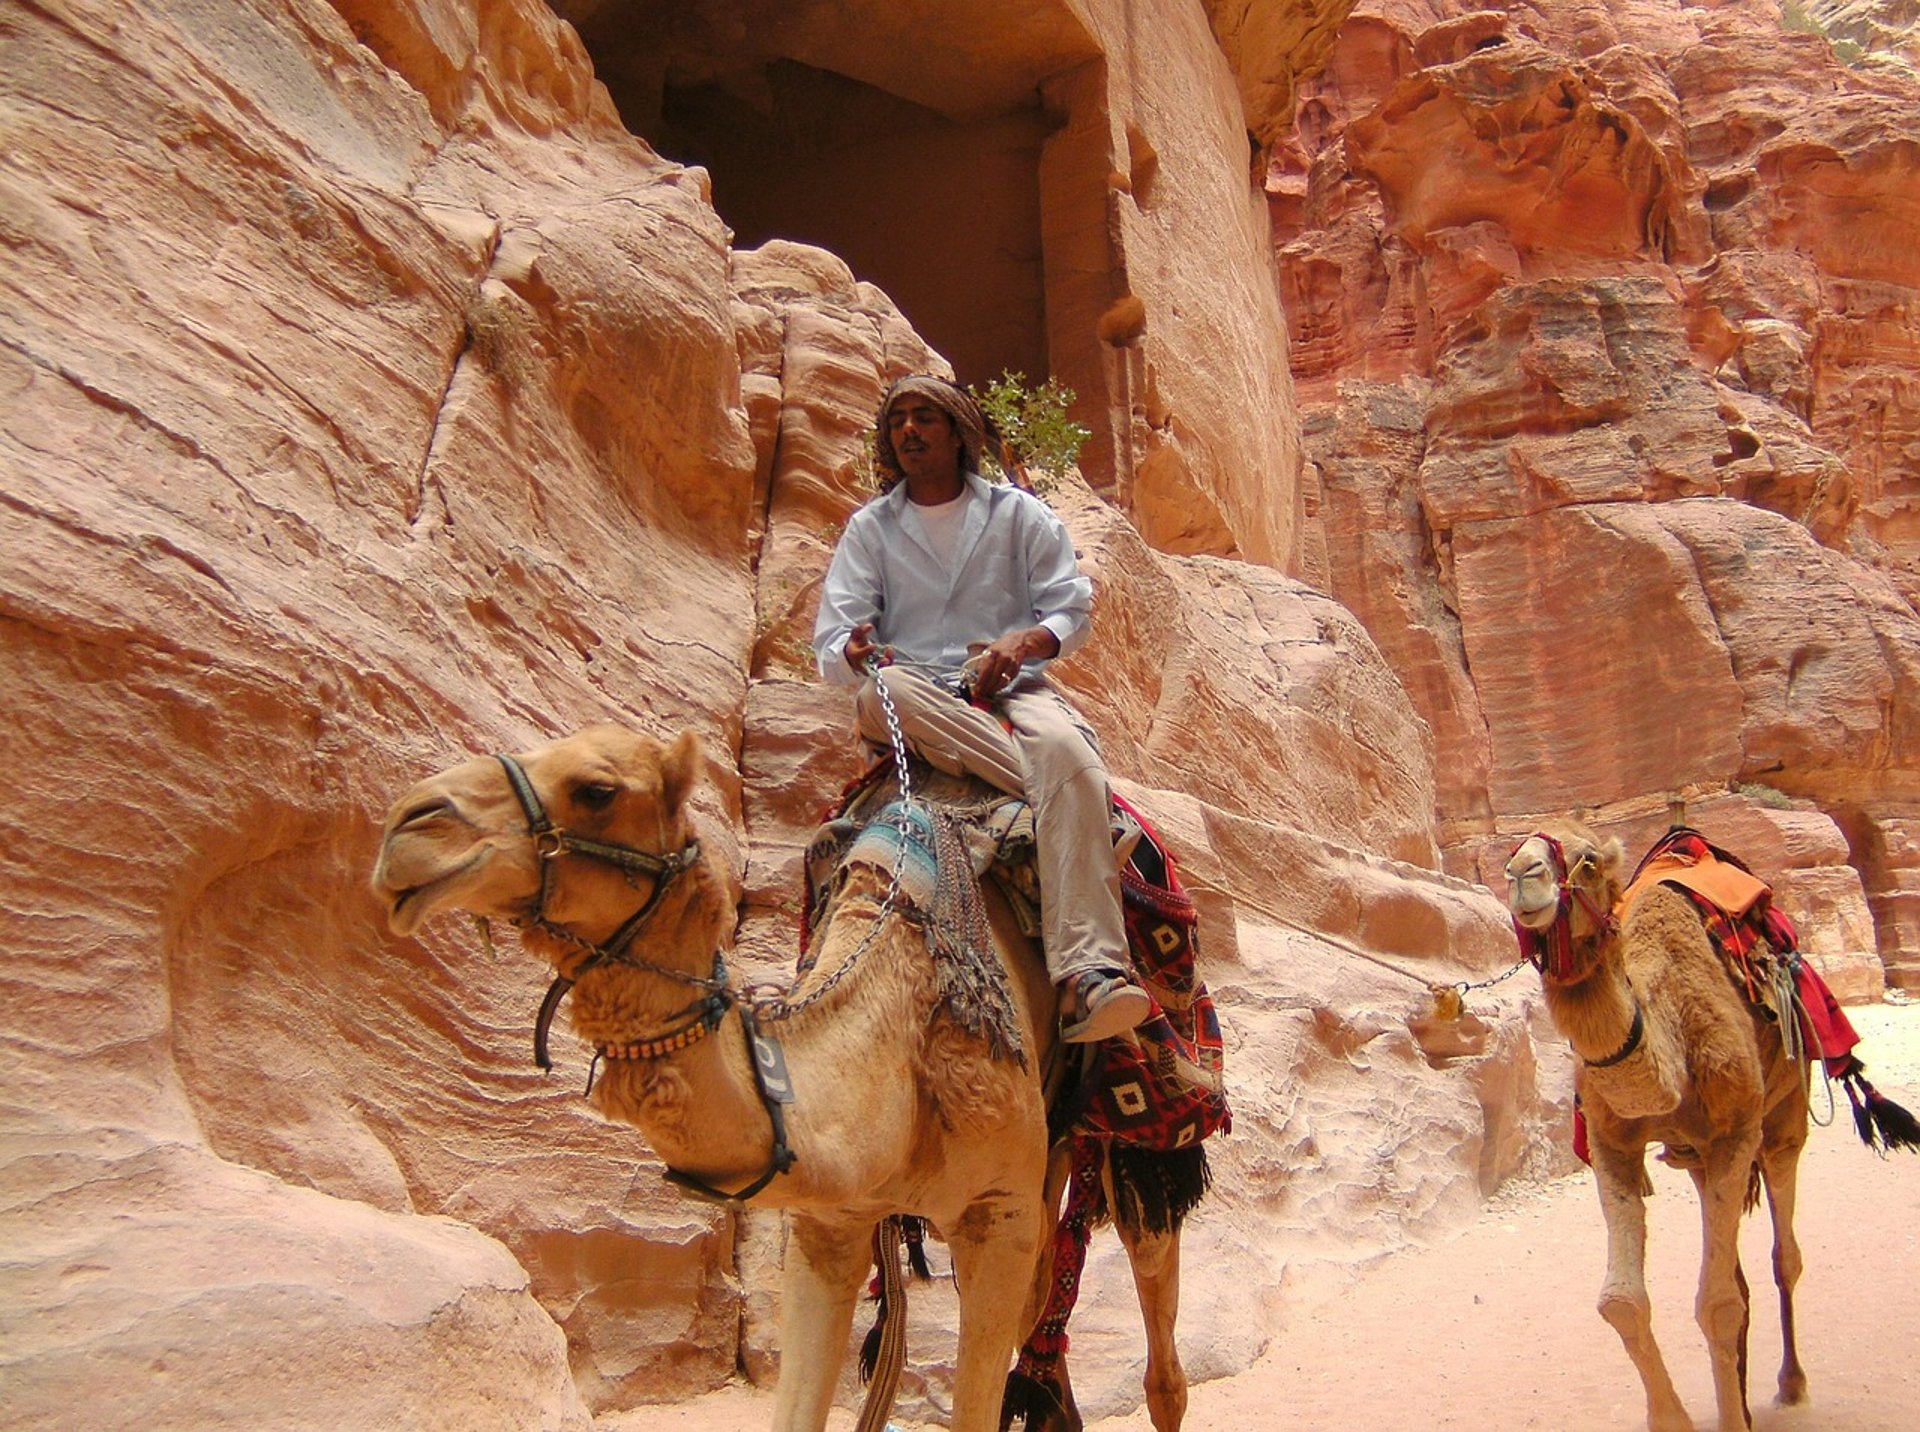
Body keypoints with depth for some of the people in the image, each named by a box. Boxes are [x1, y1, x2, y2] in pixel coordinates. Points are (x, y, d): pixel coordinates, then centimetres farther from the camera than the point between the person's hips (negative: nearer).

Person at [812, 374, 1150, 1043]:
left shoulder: (1017, 512, 16)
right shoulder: (870, 528, 16)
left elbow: (1072, 608, 9)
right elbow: (831, 642, 5)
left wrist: (1025, 640, -15)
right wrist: (856, 651, -21)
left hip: (1012, 687, 0)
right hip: (917, 692, 1)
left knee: (1069, 750, -36)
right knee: (881, 690, -38)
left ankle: (1086, 977, -51)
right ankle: (1078, 793, -37)